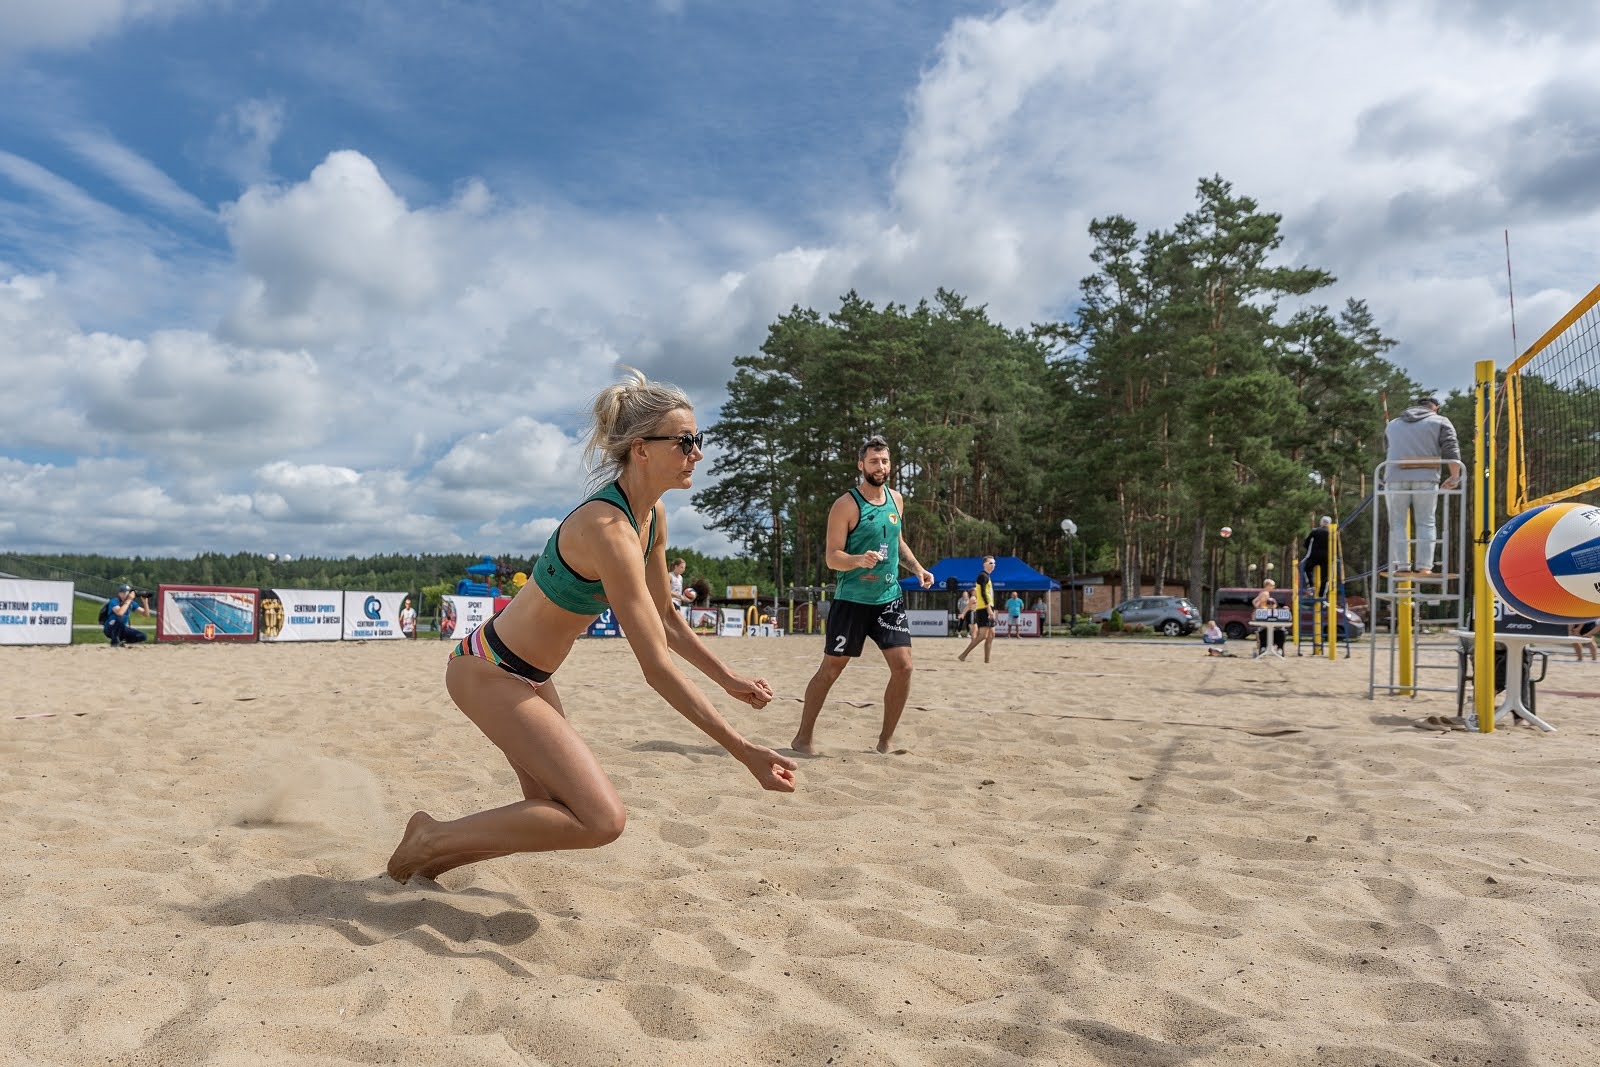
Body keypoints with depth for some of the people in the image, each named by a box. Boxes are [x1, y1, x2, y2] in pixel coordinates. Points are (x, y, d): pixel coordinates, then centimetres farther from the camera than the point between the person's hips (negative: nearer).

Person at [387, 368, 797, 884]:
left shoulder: (652, 515, -1)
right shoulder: (607, 528, -30)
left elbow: (667, 616, 14)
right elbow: (656, 668, -31)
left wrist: (728, 678, 10)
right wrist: (744, 751, -29)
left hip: (531, 675, 10)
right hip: (489, 670, -10)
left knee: (557, 814, 19)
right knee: (601, 819, -18)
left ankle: (434, 857, 36)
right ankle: (432, 837, -3)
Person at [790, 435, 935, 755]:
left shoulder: (896, 500, 9)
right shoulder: (846, 505, -11)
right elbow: (832, 557, -14)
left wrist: (917, 568, 9)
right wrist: (859, 560, -32)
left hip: (890, 599, 5)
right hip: (852, 600, -5)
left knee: (903, 666, -3)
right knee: (831, 669, 3)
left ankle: (885, 741, 12)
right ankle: (803, 737, 17)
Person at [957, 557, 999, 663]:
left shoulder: (987, 576, 21)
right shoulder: (983, 575, -10)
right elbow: (983, 593, -19)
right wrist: (989, 608, -23)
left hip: (987, 608, 10)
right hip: (984, 609, -10)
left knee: (991, 635, 7)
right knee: (983, 635, -13)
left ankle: (986, 660, 7)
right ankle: (963, 655, -12)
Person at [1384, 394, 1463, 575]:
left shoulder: (1392, 424, 25)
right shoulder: (1440, 422, 13)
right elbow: (1451, 451, 2)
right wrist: (1455, 477, 6)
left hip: (1395, 478, 2)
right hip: (1425, 478, -2)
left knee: (1397, 522, 4)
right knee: (1426, 522, 4)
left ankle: (1402, 565, -4)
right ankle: (1424, 565, -3)